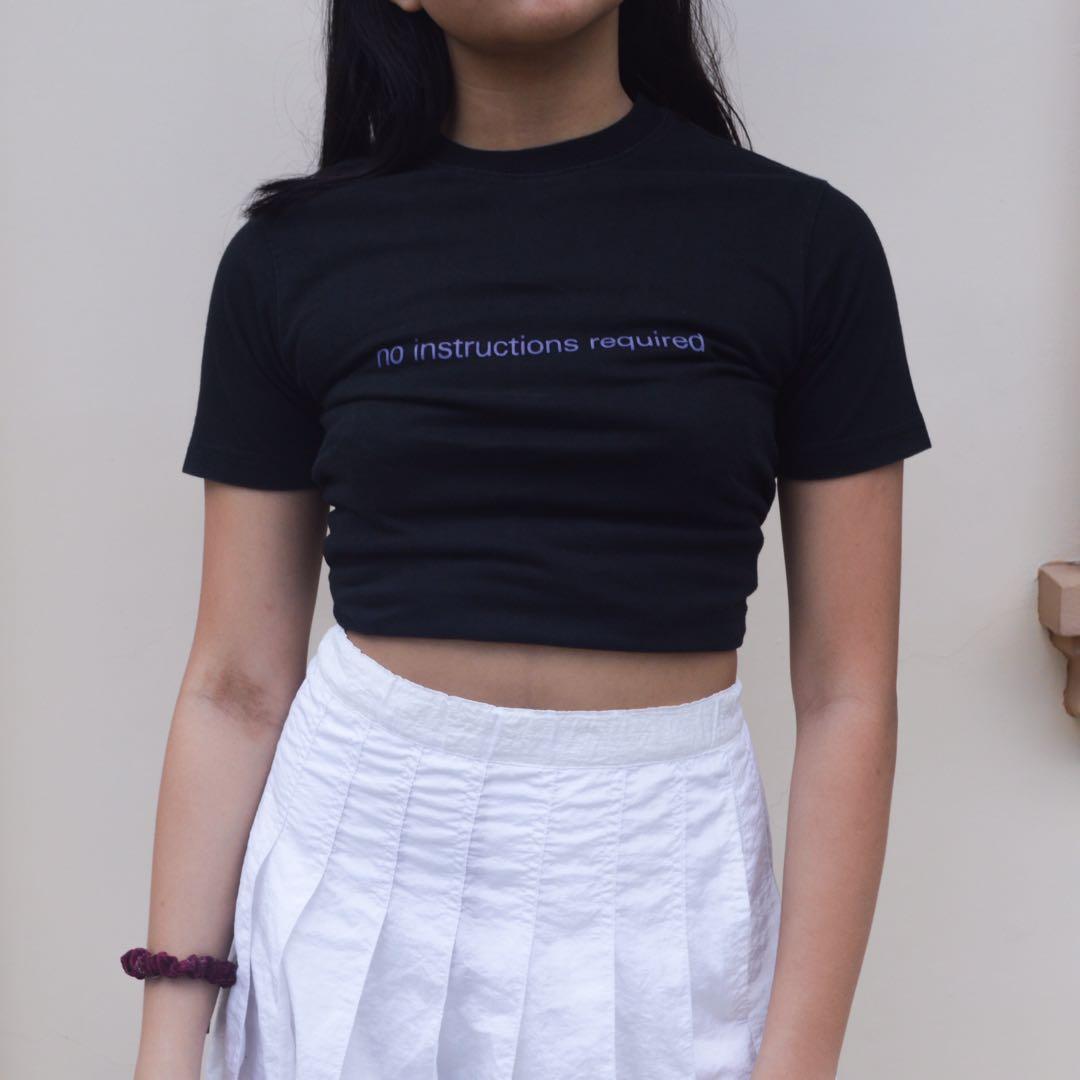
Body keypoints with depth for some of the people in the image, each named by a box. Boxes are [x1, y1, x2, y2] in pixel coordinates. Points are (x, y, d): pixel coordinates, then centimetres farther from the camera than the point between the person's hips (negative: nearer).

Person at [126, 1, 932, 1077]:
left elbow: (845, 694, -4)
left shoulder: (802, 240, -4)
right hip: (353, 861, 1)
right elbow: (237, 685, 0)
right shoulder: (292, 254, -2)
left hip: (661, 875, 0)